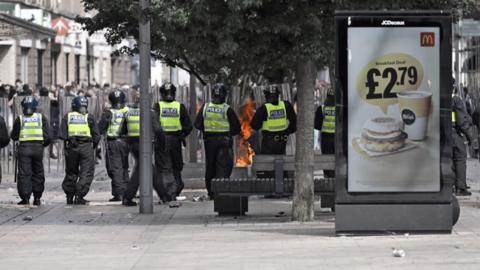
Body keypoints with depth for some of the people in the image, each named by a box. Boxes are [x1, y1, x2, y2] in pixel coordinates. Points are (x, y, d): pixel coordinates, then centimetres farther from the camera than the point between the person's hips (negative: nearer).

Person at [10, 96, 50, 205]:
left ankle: (25, 197, -6)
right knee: (38, 173, 12)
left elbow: (13, 136, 6)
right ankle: (37, 198, 13)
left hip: (24, 148, -1)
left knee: (24, 173, 1)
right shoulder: (41, 118, 3)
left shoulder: (20, 119, 0)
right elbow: (47, 136, 1)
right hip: (38, 147, 1)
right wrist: (44, 143, 19)